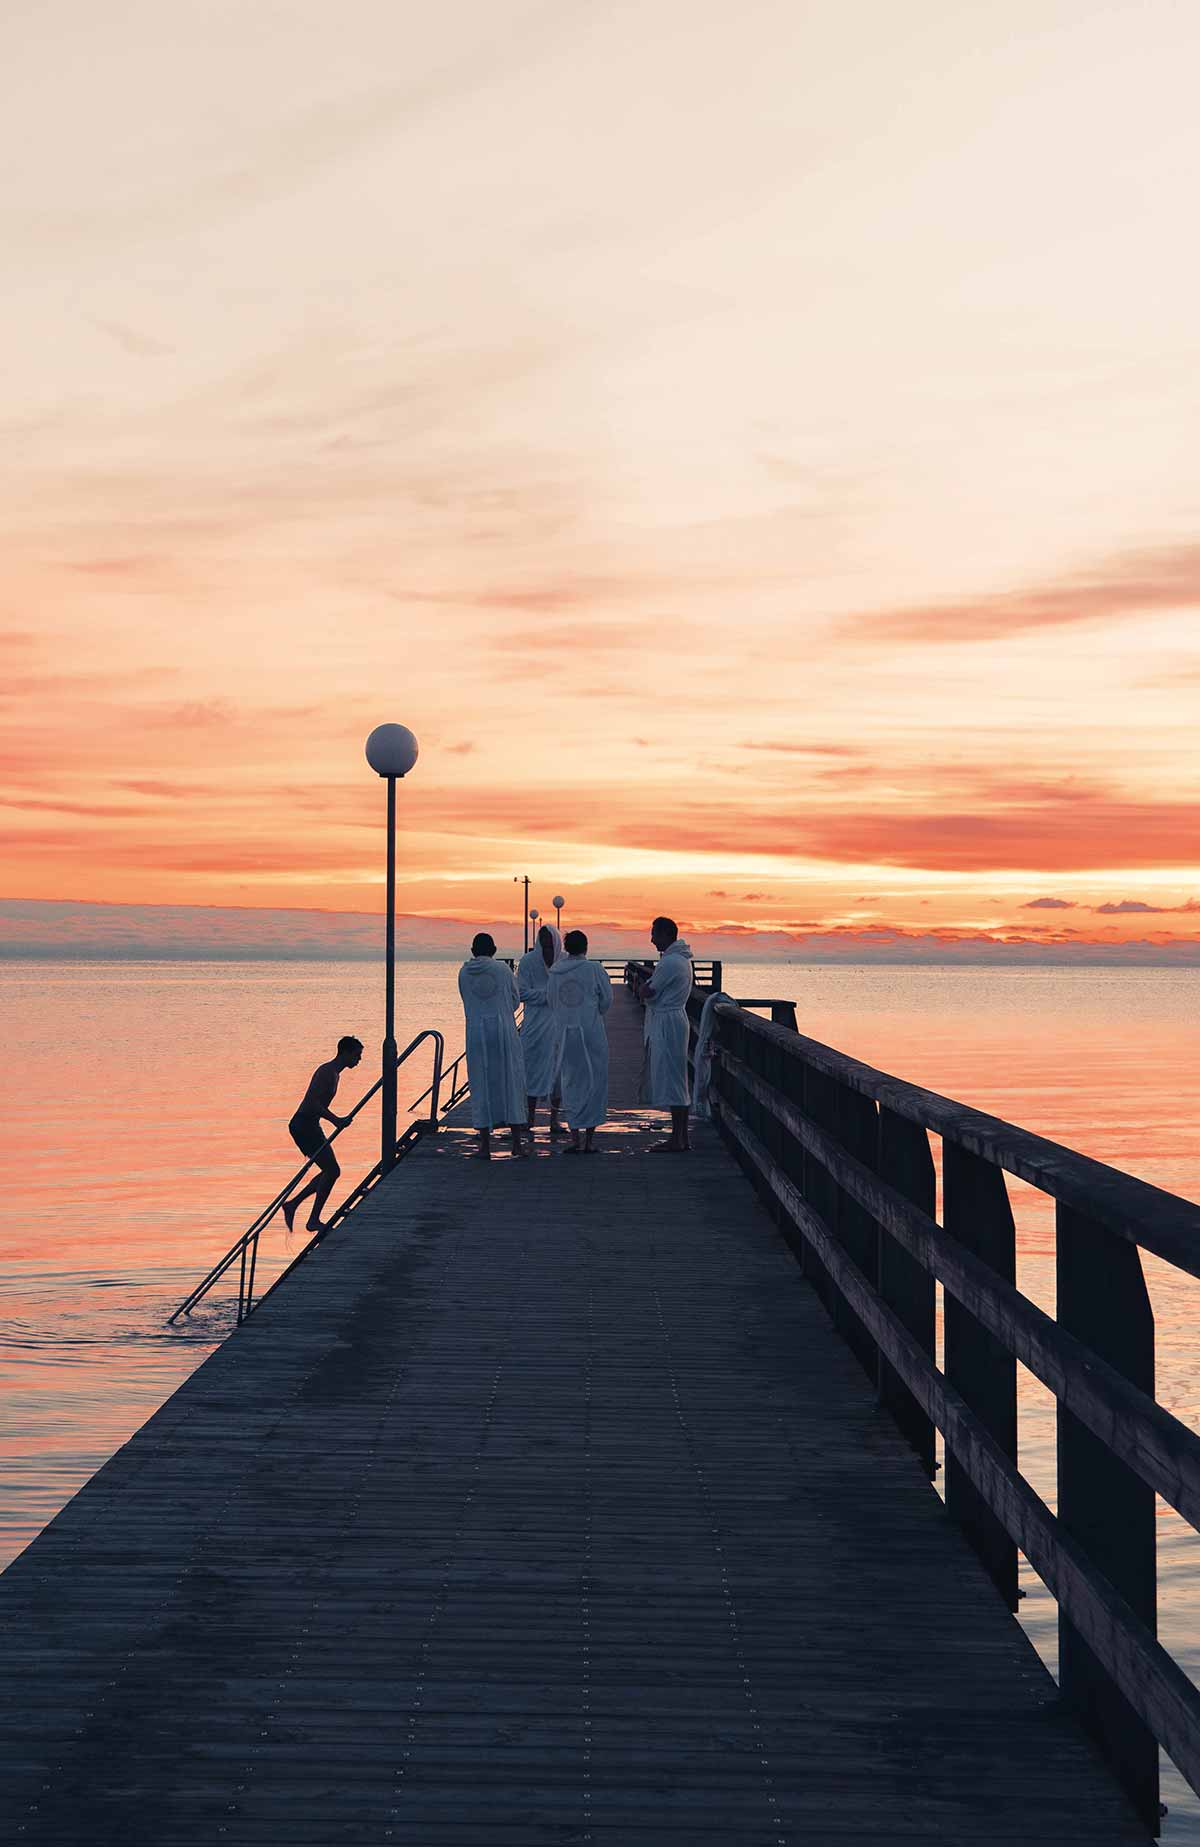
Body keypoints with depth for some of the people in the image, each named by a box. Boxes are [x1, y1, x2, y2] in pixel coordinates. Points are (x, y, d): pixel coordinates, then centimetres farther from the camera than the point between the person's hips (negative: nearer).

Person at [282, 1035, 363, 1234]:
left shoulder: (333, 1073, 17)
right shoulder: (328, 1072, -15)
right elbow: (313, 1102, -26)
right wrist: (335, 1120, -33)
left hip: (308, 1126, 10)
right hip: (304, 1126, -10)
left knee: (331, 1171, 11)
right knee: (332, 1171, -11)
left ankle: (292, 1205, 16)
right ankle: (314, 1220, -5)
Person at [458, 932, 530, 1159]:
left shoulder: (464, 973, 2)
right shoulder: (503, 970, 0)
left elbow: (468, 1003, 12)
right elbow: (515, 1001, 9)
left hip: (476, 1032, 1)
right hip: (504, 1029, -1)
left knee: (481, 1085, 5)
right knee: (510, 1081, 8)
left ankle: (485, 1145, 4)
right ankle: (517, 1142, 8)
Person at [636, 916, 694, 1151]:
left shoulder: (669, 962, -17)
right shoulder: (681, 959, 16)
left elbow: (648, 994, -15)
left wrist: (643, 987, 5)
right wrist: (647, 987, 1)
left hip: (666, 1024, -10)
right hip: (675, 1018, 10)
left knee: (670, 1081, -7)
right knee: (676, 1081, 12)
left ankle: (677, 1140, -6)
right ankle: (681, 1137, 16)